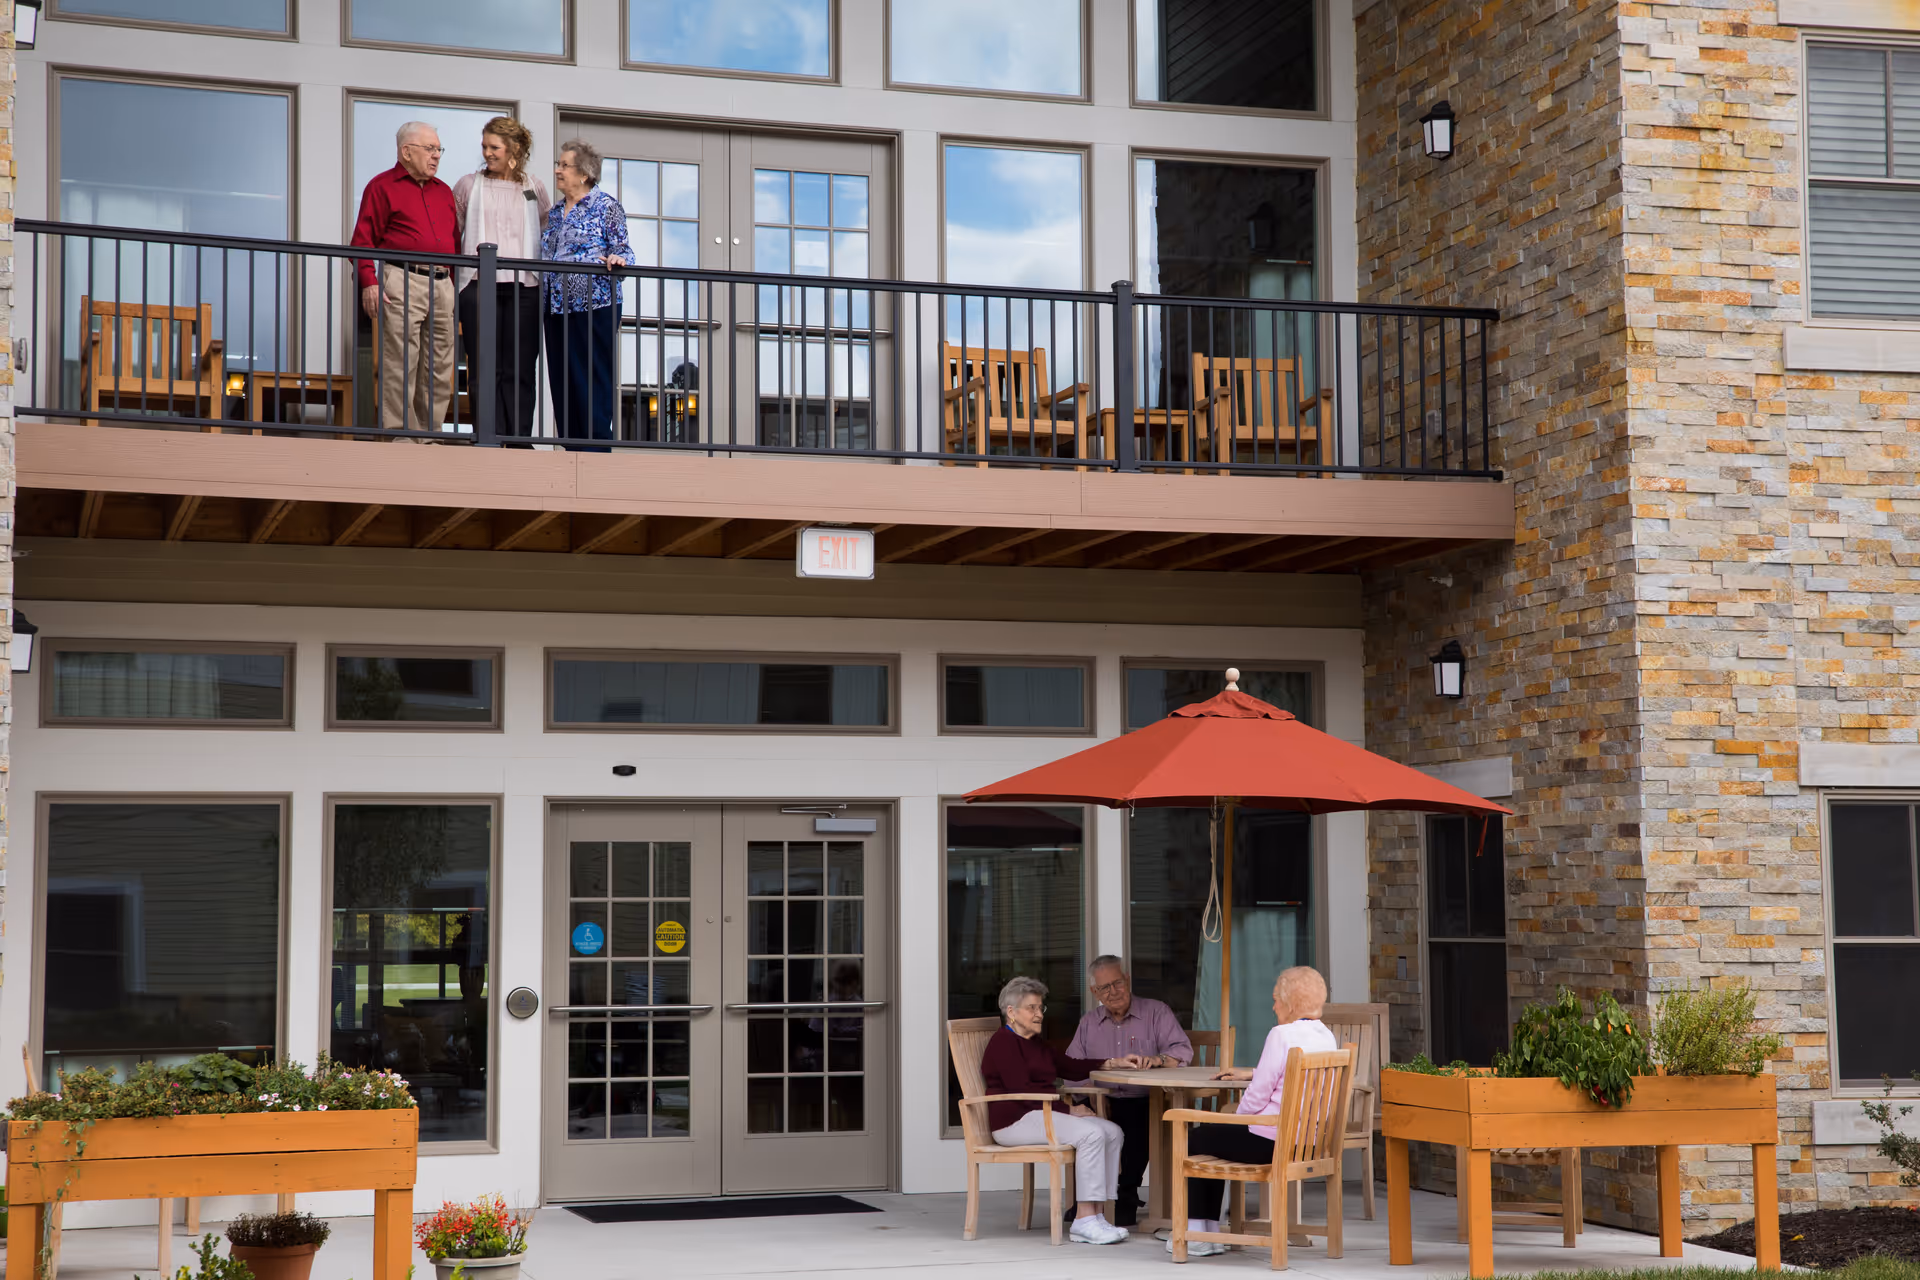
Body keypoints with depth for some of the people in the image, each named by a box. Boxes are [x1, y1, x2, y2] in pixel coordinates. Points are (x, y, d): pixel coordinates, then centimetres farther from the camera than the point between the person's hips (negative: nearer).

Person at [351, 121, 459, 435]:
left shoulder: (443, 191, 22)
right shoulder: (382, 186, 2)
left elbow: (455, 242, 24)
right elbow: (363, 239, -3)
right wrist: (369, 282, -15)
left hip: (442, 287, 6)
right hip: (402, 282, -6)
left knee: (439, 372, 6)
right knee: (399, 368, -8)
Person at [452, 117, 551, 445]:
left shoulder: (534, 189, 13)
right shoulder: (469, 185, 10)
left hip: (524, 288, 1)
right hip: (479, 286, -1)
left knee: (520, 369, 0)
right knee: (486, 368, -3)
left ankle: (521, 440, 2)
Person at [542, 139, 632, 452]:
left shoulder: (606, 206, -2)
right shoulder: (555, 213, 17)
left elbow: (622, 254, -6)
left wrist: (618, 260, -26)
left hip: (595, 307, -7)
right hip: (557, 308, 7)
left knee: (593, 382, -8)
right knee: (562, 383, 5)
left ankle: (597, 455, -7)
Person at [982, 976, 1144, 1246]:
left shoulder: (1036, 1044, 24)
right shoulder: (1003, 1042, -8)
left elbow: (1070, 1067, 21)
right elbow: (1021, 1090, -17)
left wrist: (1114, 1063, 8)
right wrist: (1068, 1110, -16)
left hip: (1039, 1113, 10)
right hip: (1014, 1120, -10)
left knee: (1112, 1131, -8)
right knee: (1091, 1134, -26)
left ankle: (1095, 1216, -15)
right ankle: (1084, 1219, -26)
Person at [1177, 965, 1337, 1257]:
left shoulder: (1281, 1035, -17)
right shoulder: (1327, 1037, 8)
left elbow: (1258, 1095, -16)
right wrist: (1250, 1072, 30)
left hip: (1271, 1141, -9)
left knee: (1194, 1140, 14)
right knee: (1214, 1138, 28)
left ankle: (1195, 1235, 16)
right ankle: (1210, 1232, 29)